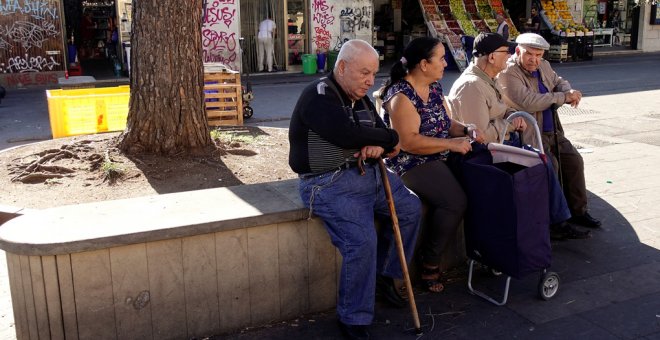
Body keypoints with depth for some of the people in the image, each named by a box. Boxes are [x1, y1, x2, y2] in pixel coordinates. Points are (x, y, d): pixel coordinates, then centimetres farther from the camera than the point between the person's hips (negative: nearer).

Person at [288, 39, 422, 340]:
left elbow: (387, 137, 14)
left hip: (367, 173, 9)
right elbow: (348, 134, -29)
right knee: (362, 241, -25)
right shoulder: (318, 97, -14)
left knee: (412, 208, 11)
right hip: (329, 183, -9)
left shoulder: (361, 99, 14)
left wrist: (379, 146, -13)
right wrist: (390, 138, -12)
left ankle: (384, 274, 26)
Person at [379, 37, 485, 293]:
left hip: (440, 158, 9)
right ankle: (429, 263, -9)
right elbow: (409, 141, -23)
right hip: (411, 164, -9)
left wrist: (466, 131, 0)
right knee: (455, 200, -27)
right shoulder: (401, 96, -15)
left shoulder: (434, 87, 13)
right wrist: (451, 144, -22)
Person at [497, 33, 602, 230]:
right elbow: (529, 103, -29)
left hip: (552, 130, 9)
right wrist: (564, 97, -20)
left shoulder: (543, 66, 7)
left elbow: (559, 81, 23)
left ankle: (578, 211, 19)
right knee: (550, 164, -25)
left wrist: (570, 92, -5)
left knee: (574, 160, 6)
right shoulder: (508, 72, -19)